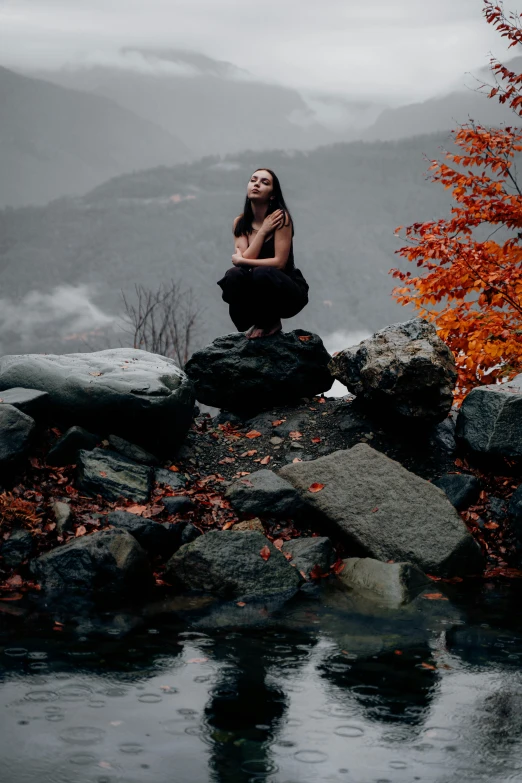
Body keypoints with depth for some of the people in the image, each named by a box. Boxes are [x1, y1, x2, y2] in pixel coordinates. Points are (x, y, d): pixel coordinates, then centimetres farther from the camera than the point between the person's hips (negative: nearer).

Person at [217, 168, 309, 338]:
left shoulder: (281, 217, -11)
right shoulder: (240, 223, 2)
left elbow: (279, 262, -18)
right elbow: (245, 257, -10)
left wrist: (240, 260, -12)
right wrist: (264, 230, -15)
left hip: (288, 293, -3)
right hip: (258, 295, 3)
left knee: (262, 273, -34)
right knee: (233, 275, -27)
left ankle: (271, 323, -4)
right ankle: (257, 323, 0)